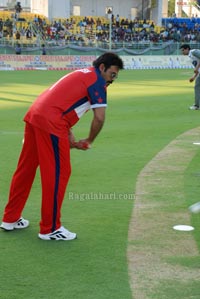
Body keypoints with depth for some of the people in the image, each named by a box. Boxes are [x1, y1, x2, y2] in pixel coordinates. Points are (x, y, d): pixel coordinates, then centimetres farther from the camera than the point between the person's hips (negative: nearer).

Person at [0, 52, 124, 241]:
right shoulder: (96, 80, -2)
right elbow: (99, 118, -10)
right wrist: (89, 141, 8)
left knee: (26, 168, 17)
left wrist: (70, 139, 15)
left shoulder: (81, 74, 26)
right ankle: (50, 229, 5)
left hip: (33, 116, 10)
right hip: (50, 124, -10)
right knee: (58, 173, -2)